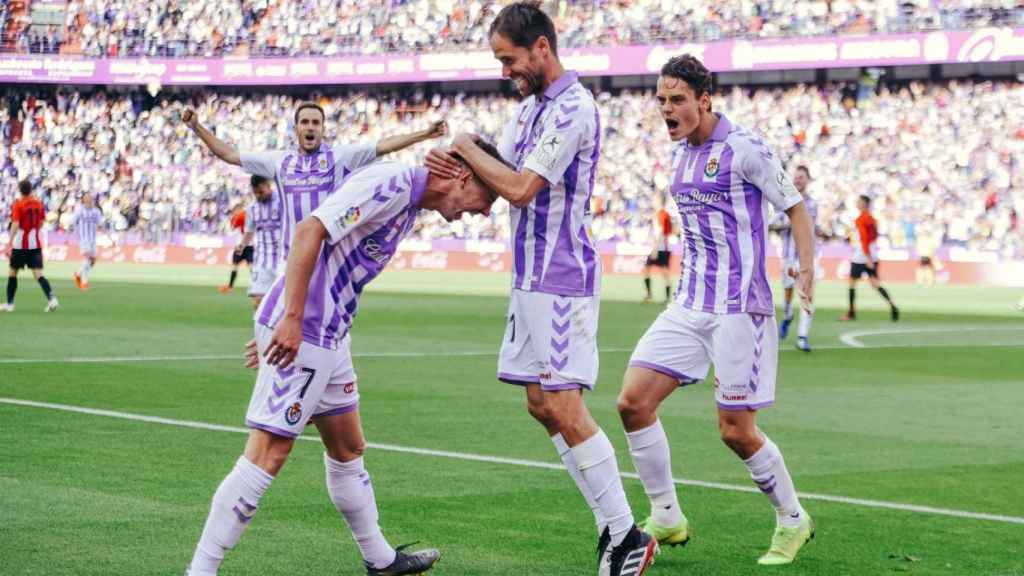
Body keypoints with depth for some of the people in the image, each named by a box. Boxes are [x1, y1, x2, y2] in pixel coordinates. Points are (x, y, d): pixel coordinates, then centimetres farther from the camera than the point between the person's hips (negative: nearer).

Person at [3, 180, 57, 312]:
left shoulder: (18, 204, -9)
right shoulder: (39, 203, 5)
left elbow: (15, 225, -18)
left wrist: (10, 244, -21)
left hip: (20, 244, -4)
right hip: (36, 244, 4)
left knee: (12, 273, 12)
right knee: (38, 274, -2)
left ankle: (9, 304, 17)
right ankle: (51, 298, -22)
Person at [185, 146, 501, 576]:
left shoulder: (410, 205, 17)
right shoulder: (391, 182, -15)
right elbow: (310, 231, -23)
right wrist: (291, 319, -27)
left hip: (329, 337, 10)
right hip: (299, 332, -10)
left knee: (348, 450, 19)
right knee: (268, 455, -11)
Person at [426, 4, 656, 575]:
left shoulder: (574, 109, -17)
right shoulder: (531, 106, 14)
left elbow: (520, 188, -22)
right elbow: (500, 179, 16)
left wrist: (468, 148, -8)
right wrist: (455, 165, -5)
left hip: (561, 281, -10)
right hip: (532, 278, 10)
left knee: (565, 410, -11)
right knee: (542, 406, 9)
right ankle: (613, 527, 14)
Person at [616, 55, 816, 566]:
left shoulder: (743, 148, -11)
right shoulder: (680, 153, 11)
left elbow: (795, 207, -6)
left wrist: (806, 271, -17)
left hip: (739, 308, -7)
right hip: (689, 307, 7)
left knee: (736, 431, -5)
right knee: (633, 402, -5)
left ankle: (792, 520, 19)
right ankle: (666, 520, 8)